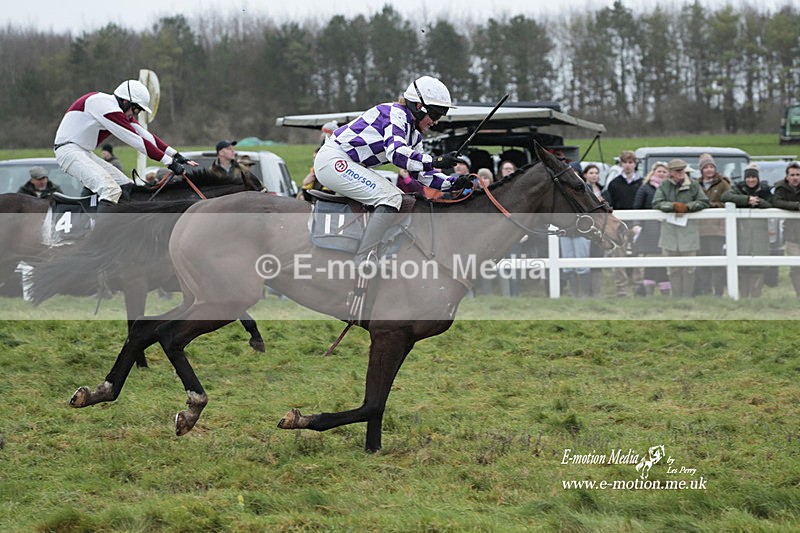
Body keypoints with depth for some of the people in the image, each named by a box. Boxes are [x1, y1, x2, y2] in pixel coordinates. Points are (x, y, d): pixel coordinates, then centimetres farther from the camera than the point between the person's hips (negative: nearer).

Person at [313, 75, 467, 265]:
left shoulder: (414, 134, 14)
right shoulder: (395, 114, -16)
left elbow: (421, 173, 14)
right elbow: (396, 153, -31)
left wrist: (453, 183, 1)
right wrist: (435, 161, -35)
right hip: (333, 161, -11)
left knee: (403, 200, 9)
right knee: (391, 198, -21)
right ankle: (362, 262, -24)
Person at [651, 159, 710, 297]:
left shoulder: (693, 186, 3)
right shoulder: (664, 186, 5)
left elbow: (704, 202, 1)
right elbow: (656, 203, -4)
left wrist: (687, 207, -10)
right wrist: (674, 206, -13)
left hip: (689, 230, -1)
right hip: (669, 232, 1)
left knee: (688, 269, 0)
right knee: (673, 269, 6)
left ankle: (687, 298, 6)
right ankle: (676, 298, 12)